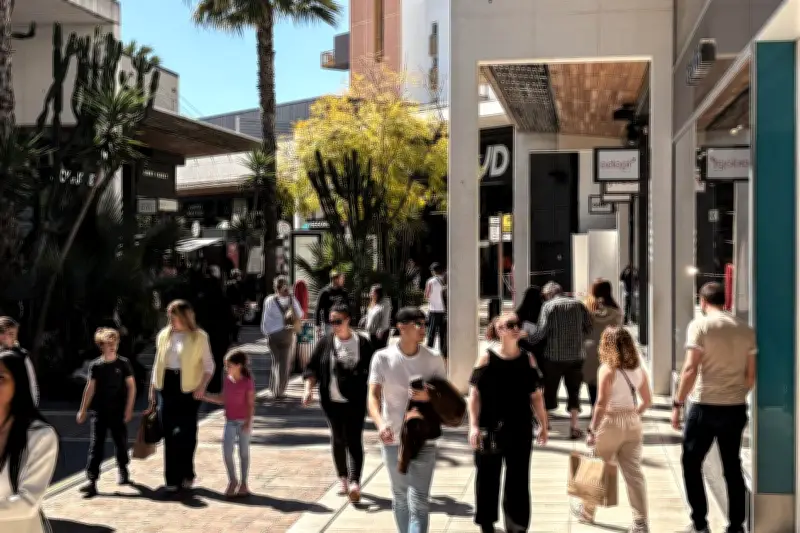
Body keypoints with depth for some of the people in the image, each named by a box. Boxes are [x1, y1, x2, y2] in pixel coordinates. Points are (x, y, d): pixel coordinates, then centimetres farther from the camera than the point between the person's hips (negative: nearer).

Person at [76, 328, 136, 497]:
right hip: (99, 412, 0)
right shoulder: (95, 365, 2)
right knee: (96, 445, -5)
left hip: (118, 411, 0)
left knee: (121, 442, 11)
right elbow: (90, 388, 7)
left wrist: (129, 409, -6)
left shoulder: (123, 363, -1)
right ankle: (92, 481, -7)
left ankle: (123, 470, 34)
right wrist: (82, 410, 7)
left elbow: (131, 386, 0)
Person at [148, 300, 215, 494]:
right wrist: (152, 389, 13)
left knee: (187, 431, 1)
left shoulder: (199, 337, -2)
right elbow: (158, 363, 16)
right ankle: (172, 478, 9)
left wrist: (202, 385, -15)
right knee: (169, 433, 3)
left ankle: (186, 474, 16)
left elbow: (209, 365, -1)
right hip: (167, 386, 4)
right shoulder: (164, 335, 10)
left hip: (188, 389, -3)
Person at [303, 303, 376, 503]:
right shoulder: (325, 343, 4)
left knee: (354, 440, -10)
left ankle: (355, 483, -18)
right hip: (332, 401, 3)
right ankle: (343, 480, 25)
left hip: (355, 402, -3)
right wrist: (309, 388, -8)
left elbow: (371, 371, 4)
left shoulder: (362, 343, -1)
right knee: (337, 439, 12)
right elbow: (312, 367, 5)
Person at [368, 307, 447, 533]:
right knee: (400, 497, 17)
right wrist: (380, 423, -29)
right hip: (392, 439, 1)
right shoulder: (383, 358, -5)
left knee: (419, 502, -7)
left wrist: (428, 396, -20)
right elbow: (373, 396, -9)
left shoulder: (434, 360, -3)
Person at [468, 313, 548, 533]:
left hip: (520, 429, 2)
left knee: (518, 478, 6)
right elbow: (475, 394, -6)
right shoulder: (487, 358, -5)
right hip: (490, 429, -2)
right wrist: (474, 426, -12)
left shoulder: (527, 358, 3)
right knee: (488, 476, 10)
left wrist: (543, 424, 6)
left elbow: (536, 395, 7)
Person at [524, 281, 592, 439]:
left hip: (553, 356, -2)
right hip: (576, 356, 2)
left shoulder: (549, 306, -6)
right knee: (574, 392, 11)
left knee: (549, 391, 9)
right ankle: (574, 427, 7)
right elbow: (589, 328, 6)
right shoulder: (578, 305, 5)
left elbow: (541, 331, -13)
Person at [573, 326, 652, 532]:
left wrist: (592, 430, -14)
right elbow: (647, 401, 10)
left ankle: (587, 511, 31)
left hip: (610, 423, -5)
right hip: (633, 424, 5)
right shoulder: (639, 369, 4)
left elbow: (602, 404, -18)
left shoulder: (607, 370, -13)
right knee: (634, 472, 5)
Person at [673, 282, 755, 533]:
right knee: (733, 467, 14)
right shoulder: (746, 329, 7)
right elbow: (751, 375, 10)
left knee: (691, 464, 9)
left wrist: (677, 404, -10)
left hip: (705, 407, -5)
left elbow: (691, 369, -16)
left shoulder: (700, 325, -9)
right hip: (736, 409, 5)